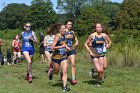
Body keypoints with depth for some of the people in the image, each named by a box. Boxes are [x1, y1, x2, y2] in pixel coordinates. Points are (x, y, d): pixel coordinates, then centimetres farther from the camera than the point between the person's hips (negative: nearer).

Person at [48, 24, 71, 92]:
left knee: (65, 71, -5)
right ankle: (51, 71, 48)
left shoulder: (63, 36, 2)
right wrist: (62, 46, -25)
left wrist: (66, 46, 8)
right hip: (56, 57, -5)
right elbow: (52, 47, -24)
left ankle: (64, 87, -1)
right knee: (56, 71, 14)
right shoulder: (57, 37, -18)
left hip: (63, 56, 5)